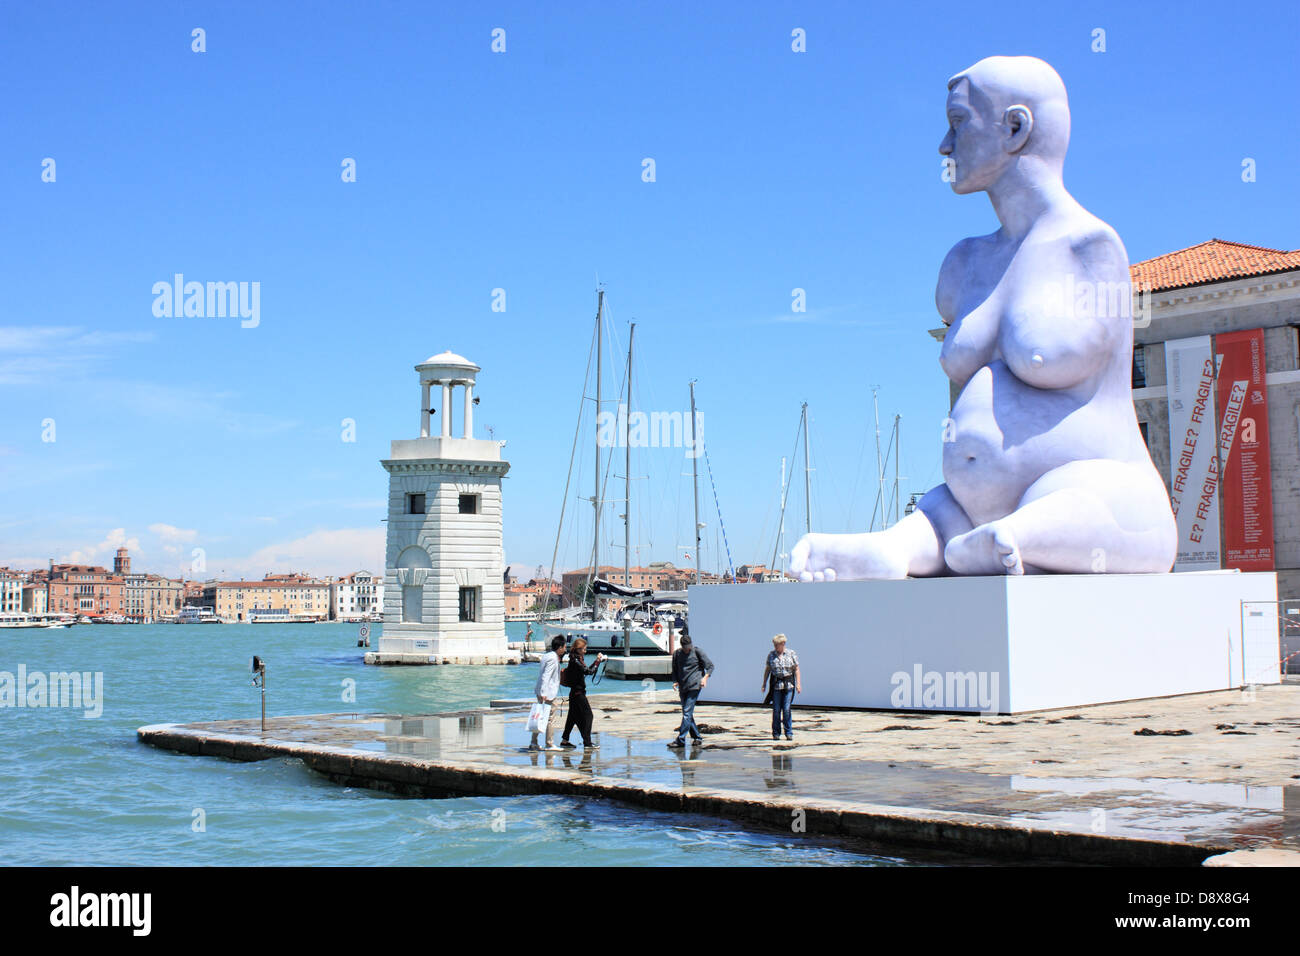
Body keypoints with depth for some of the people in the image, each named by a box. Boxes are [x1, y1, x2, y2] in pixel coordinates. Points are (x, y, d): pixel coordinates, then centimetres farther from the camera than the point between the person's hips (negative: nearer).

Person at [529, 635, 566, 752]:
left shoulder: (547, 655, 12)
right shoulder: (553, 659, -17)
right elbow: (546, 676, -24)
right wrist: (543, 693, -28)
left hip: (541, 692, 10)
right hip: (548, 692, -10)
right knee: (550, 718, -1)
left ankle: (533, 743, 17)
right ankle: (549, 744, 3)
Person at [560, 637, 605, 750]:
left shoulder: (577, 659, 12)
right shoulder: (575, 661, -18)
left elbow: (588, 670, 18)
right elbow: (589, 671, -24)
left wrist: (598, 660, 10)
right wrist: (598, 661, -16)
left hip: (575, 692, 10)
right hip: (578, 693, -10)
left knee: (573, 717, 16)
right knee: (587, 716, -5)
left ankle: (564, 740, 22)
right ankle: (587, 743, -3)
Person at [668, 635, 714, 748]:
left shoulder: (697, 652, -3)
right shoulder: (677, 653, 8)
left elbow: (710, 666, 1)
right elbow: (675, 670, 17)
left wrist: (705, 677, -16)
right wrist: (675, 682, -1)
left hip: (694, 686, -6)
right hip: (683, 687, 6)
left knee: (687, 713, -12)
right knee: (686, 713, 9)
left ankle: (680, 740, -14)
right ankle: (696, 736, 21)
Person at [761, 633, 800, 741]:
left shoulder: (791, 654, 2)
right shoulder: (771, 654, 5)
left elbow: (796, 669, 2)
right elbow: (767, 669, 10)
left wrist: (798, 684, -5)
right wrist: (764, 684, 7)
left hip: (788, 684, -1)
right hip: (776, 684, 1)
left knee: (786, 709, -7)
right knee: (776, 709, -1)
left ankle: (789, 733, 2)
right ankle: (776, 734, 8)